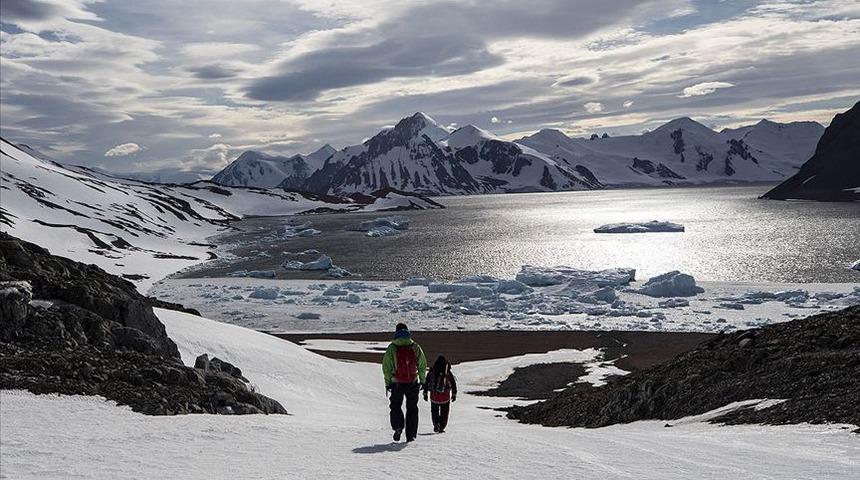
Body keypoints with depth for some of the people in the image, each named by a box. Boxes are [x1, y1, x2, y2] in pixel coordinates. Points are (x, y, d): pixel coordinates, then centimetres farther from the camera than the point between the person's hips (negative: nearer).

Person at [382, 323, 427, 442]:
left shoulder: (392, 348, -4)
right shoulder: (415, 347, 1)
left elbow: (386, 367, -3)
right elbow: (423, 365, 5)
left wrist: (387, 383, 4)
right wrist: (422, 381, 14)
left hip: (397, 383, -1)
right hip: (413, 383, 1)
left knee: (395, 405, 16)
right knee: (412, 408, 11)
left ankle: (398, 426, -7)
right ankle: (411, 435, 8)